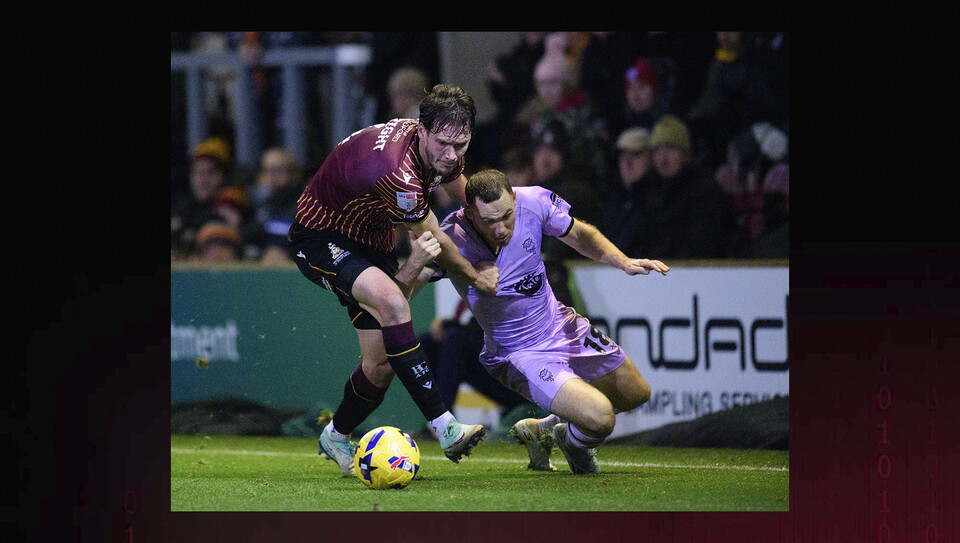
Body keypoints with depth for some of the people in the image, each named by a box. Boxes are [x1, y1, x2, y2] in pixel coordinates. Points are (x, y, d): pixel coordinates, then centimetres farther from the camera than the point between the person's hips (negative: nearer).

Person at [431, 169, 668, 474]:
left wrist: (624, 263, -11)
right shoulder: (451, 240, -30)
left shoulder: (533, 202, -18)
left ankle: (543, 429, 37)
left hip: (562, 326, 6)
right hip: (519, 354, -6)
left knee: (637, 395, 21)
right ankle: (571, 442, 13)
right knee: (599, 419, -25)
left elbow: (579, 235, 2)